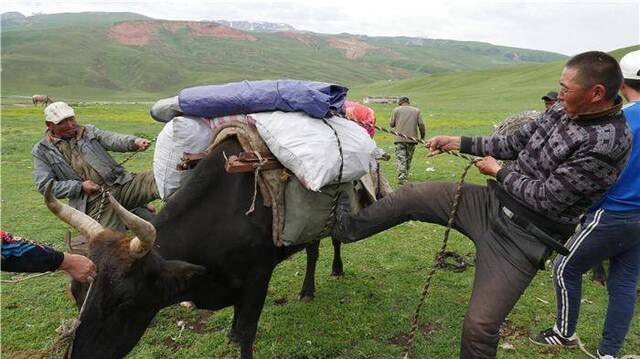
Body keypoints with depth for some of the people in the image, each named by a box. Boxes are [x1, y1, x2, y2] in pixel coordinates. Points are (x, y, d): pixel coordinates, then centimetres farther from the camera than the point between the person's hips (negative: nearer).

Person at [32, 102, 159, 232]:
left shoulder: (89, 131, 17)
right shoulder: (42, 151, 12)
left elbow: (113, 140, -1)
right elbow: (44, 185, 5)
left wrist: (134, 141, -24)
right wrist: (80, 187, -7)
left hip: (121, 185, 2)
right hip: (93, 202, -1)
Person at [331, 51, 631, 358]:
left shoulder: (608, 142, -21)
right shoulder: (563, 111, 2)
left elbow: (547, 198, -21)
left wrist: (499, 171, -7)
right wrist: (459, 143, 11)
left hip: (522, 239, -7)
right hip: (490, 202, 7)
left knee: (480, 324, -7)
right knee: (410, 195, 3)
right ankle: (347, 228, 25)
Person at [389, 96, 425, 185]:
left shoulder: (396, 110, 5)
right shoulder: (416, 110, 10)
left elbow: (391, 124, 2)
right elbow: (421, 124, 3)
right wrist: (422, 136, 15)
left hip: (399, 138, -2)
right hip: (412, 138, 2)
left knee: (401, 158, -5)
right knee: (408, 158, 15)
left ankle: (402, 178, -16)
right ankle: (405, 176, 23)